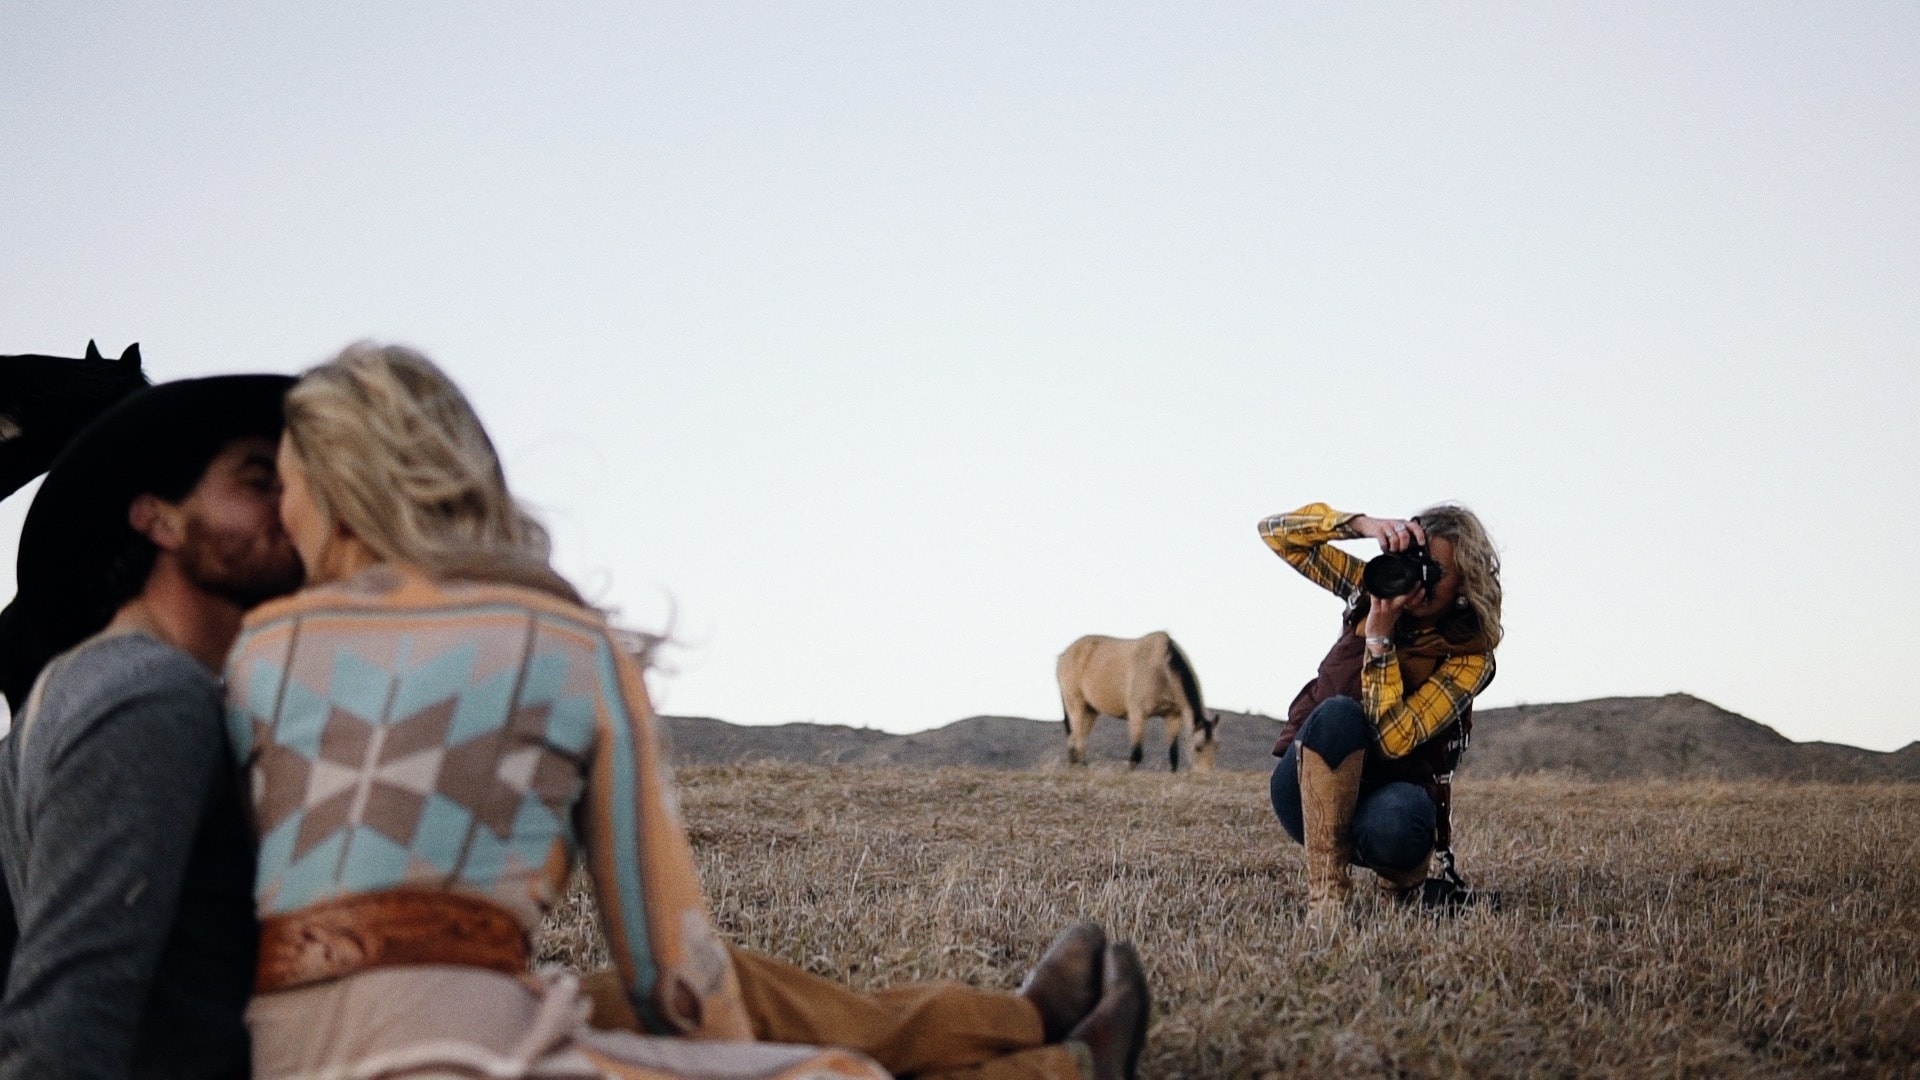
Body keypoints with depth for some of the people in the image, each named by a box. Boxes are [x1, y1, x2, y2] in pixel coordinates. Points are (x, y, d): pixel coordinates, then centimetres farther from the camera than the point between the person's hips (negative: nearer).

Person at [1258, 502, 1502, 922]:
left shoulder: (1470, 654, -12)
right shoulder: (1377, 587, -2)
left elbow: (1392, 738, -25)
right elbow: (1276, 532, -6)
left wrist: (1379, 633, -27)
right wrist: (1362, 525, -22)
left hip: (1390, 791, -2)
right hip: (1309, 789, 2)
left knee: (1391, 828, -40)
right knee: (1338, 713, -33)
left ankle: (1405, 877, -1)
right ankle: (1326, 890, -27)